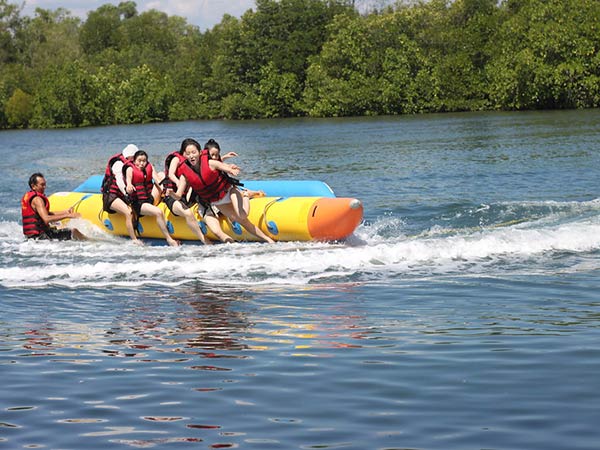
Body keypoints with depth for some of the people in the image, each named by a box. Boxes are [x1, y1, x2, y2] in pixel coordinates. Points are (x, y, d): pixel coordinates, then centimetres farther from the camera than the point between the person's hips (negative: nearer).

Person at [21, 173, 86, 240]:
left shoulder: (27, 196, 15)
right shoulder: (37, 199, -18)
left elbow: (47, 214, 22)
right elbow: (46, 219, -30)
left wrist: (66, 212, 14)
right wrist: (68, 216, -29)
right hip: (39, 236, -11)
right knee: (73, 232, -13)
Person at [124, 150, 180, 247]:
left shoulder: (149, 167, 11)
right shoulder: (130, 169, -2)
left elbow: (156, 179, -5)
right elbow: (128, 177, -25)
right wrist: (129, 185, -50)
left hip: (151, 198, 6)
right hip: (138, 203, -6)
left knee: (161, 174, 1)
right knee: (158, 212, -33)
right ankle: (169, 240, -30)